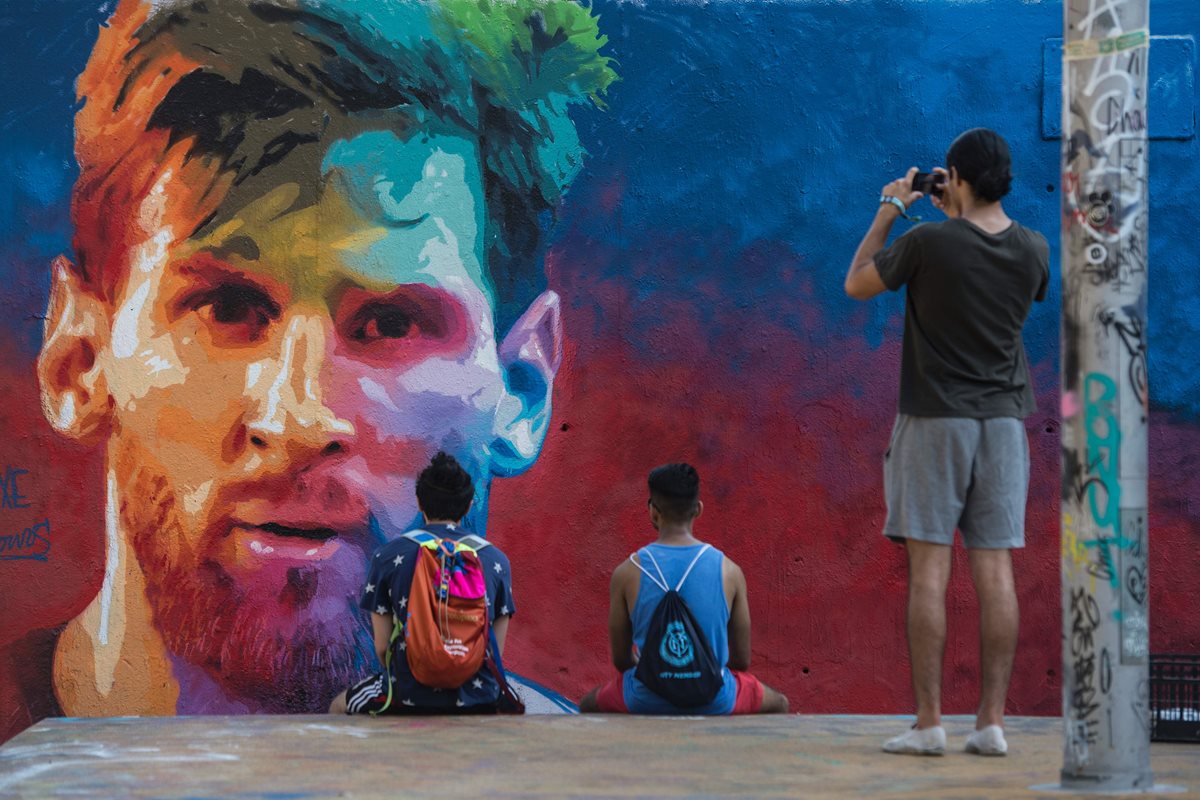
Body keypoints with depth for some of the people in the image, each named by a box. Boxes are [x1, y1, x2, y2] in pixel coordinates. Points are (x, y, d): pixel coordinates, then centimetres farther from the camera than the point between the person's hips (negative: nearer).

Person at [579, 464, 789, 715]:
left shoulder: (627, 573, -9)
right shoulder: (729, 571, -8)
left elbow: (620, 659, 0)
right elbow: (742, 660, 0)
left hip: (647, 703, 0)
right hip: (715, 703, 0)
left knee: (589, 705, 34)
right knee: (778, 705, 32)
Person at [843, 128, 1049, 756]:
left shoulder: (927, 244, -11)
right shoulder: (1033, 249, 2)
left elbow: (856, 284, 4)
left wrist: (888, 211, 13)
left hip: (934, 419, -4)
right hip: (1003, 420, 4)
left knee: (928, 569, -2)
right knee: (995, 572, 3)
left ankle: (928, 723, -3)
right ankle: (992, 722, 3)